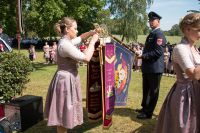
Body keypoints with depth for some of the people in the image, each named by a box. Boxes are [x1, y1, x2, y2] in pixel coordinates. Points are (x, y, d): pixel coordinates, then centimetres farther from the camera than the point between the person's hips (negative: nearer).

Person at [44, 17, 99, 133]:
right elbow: (86, 58, -24)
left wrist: (91, 33, 10)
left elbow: (80, 38, 26)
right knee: (64, 114, 3)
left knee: (64, 114, 21)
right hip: (66, 80, -10)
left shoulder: (67, 41, 8)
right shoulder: (65, 44, -22)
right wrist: (93, 41, -13)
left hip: (68, 78, 10)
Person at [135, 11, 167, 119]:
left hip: (155, 68, -10)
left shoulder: (159, 34, -14)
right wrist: (142, 55, 10)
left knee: (153, 91, 4)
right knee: (146, 89, 21)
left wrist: (143, 56, -19)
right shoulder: (152, 34, 16)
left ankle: (148, 113, 14)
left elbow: (158, 52, -23)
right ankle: (145, 108, 37)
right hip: (148, 68, 10)